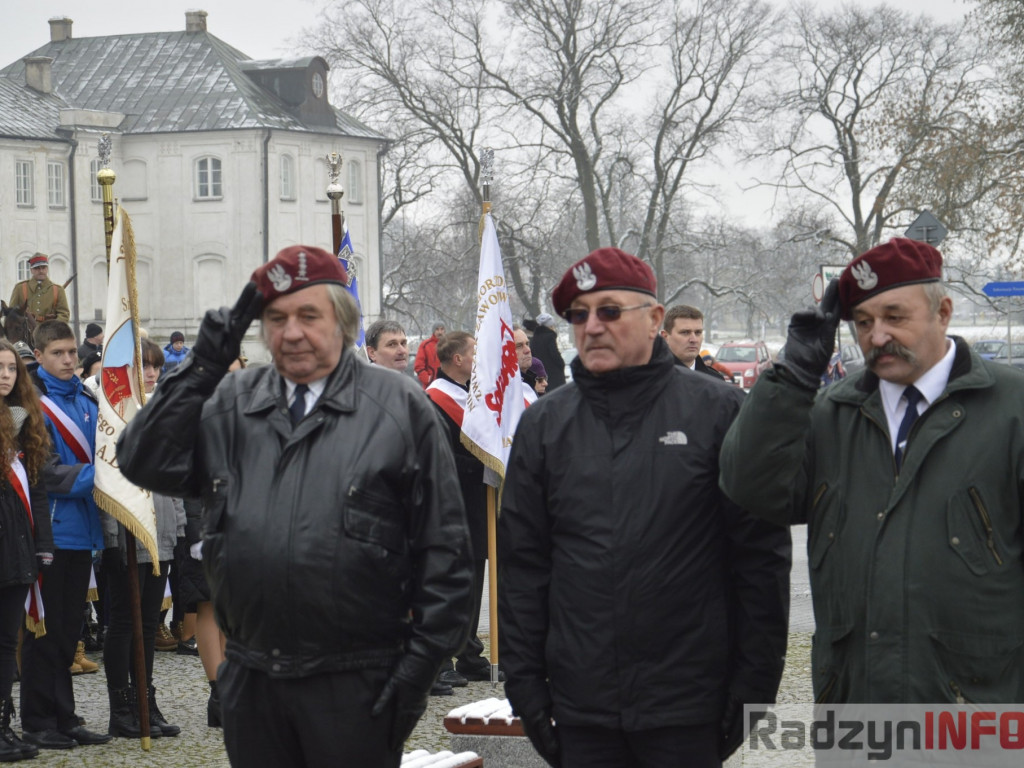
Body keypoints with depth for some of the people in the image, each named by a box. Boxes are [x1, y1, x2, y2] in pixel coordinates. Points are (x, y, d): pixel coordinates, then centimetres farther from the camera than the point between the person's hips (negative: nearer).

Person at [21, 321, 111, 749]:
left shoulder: (86, 401, 14)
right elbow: (41, 472, -16)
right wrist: (89, 477, -21)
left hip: (81, 530, 7)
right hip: (49, 531, -7)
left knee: (68, 629, 12)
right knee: (45, 629, -2)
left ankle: (63, 719, 18)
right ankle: (37, 723, 6)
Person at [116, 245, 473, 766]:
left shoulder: (400, 408, -1)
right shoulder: (228, 405, 11)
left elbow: (444, 551, -2)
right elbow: (145, 464, -1)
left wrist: (422, 660, -7)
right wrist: (201, 367, -6)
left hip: (356, 685, -4)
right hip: (251, 683, 4)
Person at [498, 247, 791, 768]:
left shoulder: (716, 412, -1)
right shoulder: (544, 424, 8)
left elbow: (762, 554, -2)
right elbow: (521, 563, 9)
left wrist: (755, 683, -5)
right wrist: (524, 682, 4)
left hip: (688, 706, -3)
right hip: (581, 710, 3)